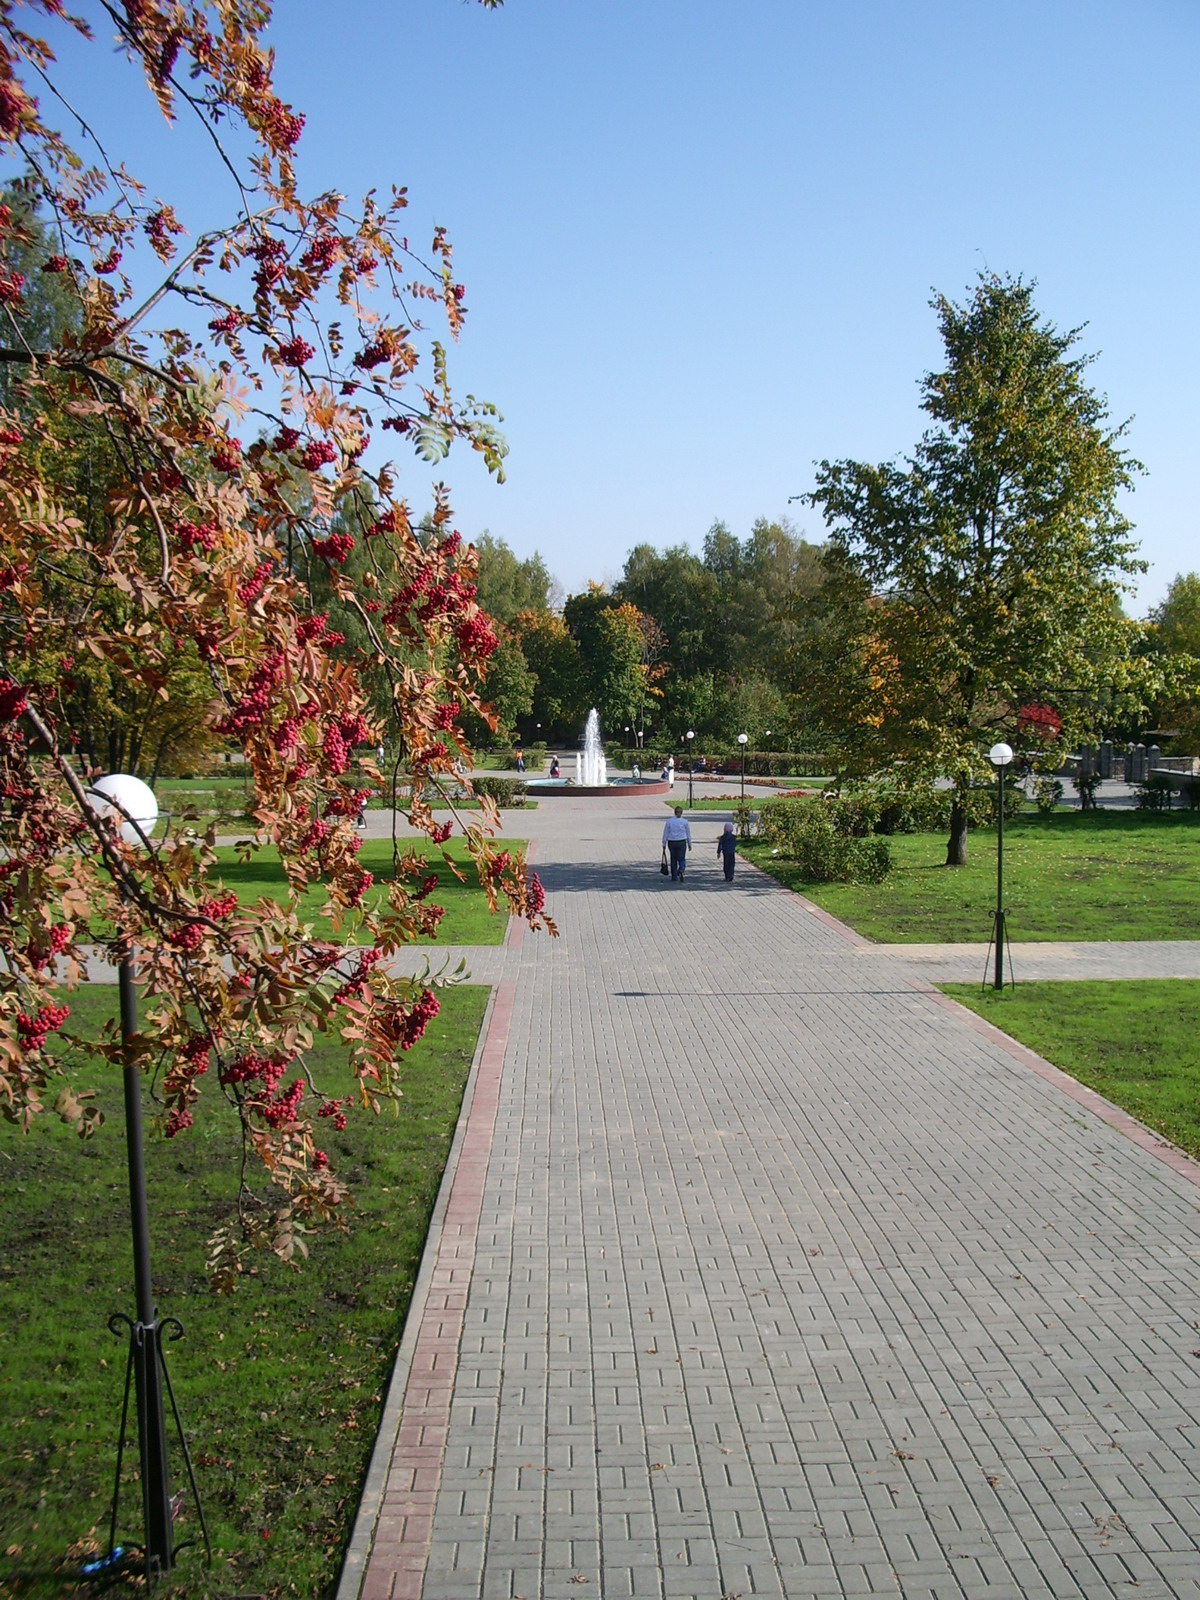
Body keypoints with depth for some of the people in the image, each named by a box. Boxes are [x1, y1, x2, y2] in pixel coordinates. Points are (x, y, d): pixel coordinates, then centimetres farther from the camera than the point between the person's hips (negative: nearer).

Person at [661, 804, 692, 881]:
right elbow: (688, 834, 4)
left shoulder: (669, 821, -1)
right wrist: (689, 844, 12)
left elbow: (665, 833, 0)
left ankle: (674, 877, 16)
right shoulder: (684, 821, -1)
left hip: (671, 843, 1)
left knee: (673, 860, 13)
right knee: (682, 859, 4)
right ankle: (681, 871, -26)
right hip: (681, 842, -1)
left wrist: (664, 844, 5)